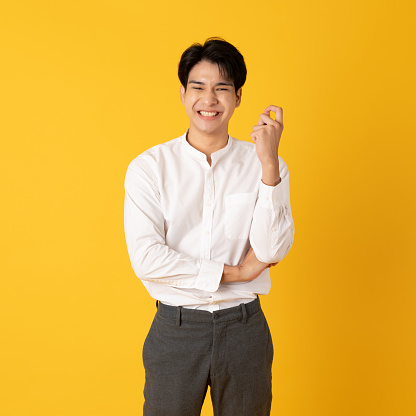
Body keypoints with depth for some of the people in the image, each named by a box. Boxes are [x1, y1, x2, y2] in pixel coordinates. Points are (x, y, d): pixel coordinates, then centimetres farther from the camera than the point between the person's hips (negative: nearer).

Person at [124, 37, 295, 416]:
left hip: (244, 327, 1)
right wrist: (234, 272, -13)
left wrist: (269, 163, -21)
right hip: (176, 327, -1)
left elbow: (272, 251, -13)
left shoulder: (265, 166, -2)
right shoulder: (148, 167, -6)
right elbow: (146, 258, -15)